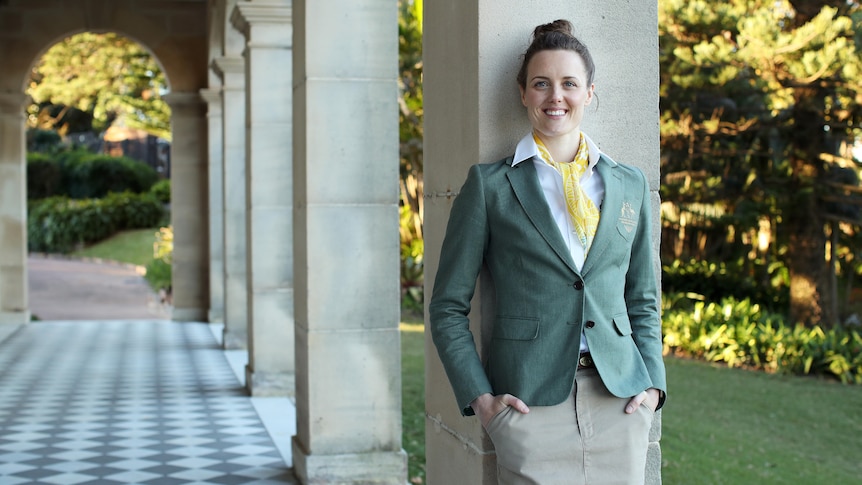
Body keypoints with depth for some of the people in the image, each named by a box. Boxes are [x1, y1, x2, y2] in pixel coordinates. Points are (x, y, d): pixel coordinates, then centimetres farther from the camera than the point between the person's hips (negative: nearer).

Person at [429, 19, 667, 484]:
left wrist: (653, 382, 5)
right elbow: (448, 306, 2)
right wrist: (479, 396, -6)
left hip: (620, 401, 3)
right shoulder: (489, 185, 2)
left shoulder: (628, 184, 13)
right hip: (531, 405, -3)